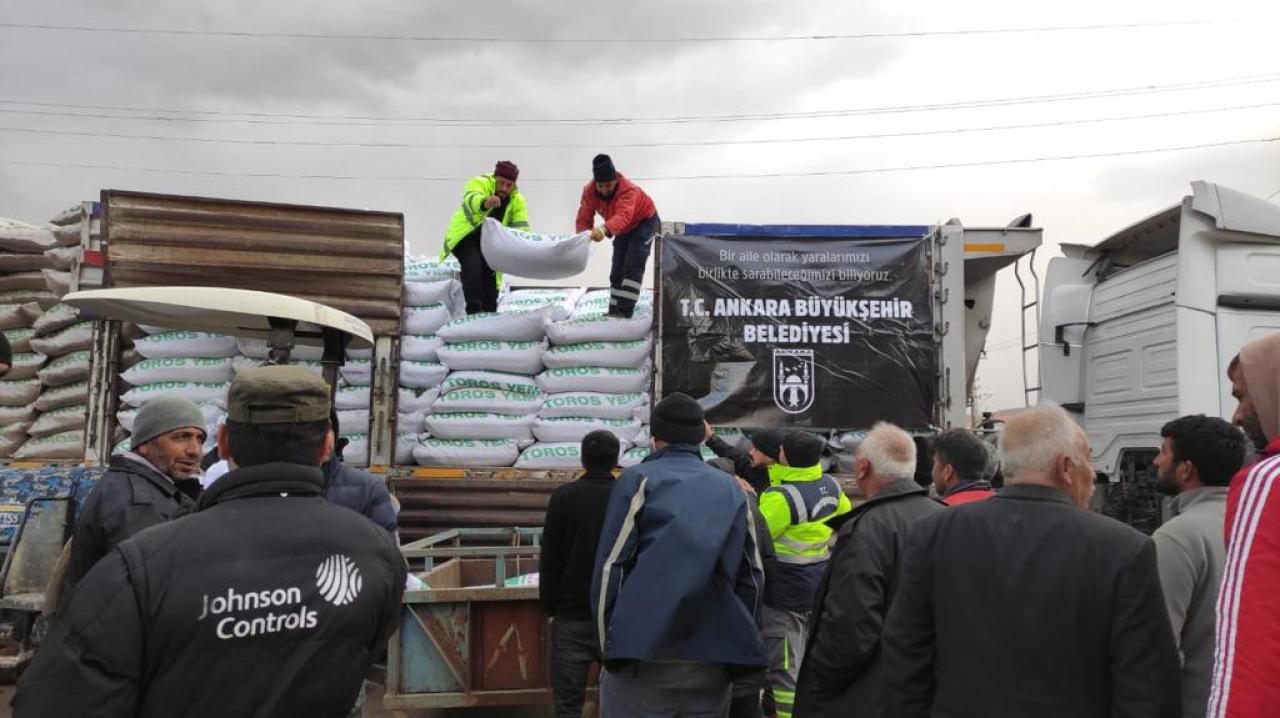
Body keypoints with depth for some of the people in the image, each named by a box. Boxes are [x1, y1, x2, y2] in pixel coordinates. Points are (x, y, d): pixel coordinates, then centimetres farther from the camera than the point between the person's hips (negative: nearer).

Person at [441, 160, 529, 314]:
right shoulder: (479, 183, -22)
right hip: (464, 237, -5)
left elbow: (521, 227, -15)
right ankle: (474, 311, -22)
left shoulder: (518, 200, -7)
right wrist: (485, 203, -69)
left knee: (490, 276, 7)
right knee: (473, 267, -27)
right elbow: (471, 199, -45)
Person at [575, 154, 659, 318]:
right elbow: (584, 219, -23)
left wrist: (604, 229, -77)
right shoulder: (589, 191, -23)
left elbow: (623, 216, -58)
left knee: (632, 266, -21)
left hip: (645, 221, -6)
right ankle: (614, 311, 17)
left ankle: (624, 312, -25)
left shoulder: (628, 189, -40)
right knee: (617, 268, 8)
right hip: (624, 228, 7)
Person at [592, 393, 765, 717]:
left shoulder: (638, 479, 0)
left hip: (644, 657, -4)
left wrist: (608, 643, 1)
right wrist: (735, 645, 15)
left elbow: (610, 565, -6)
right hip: (714, 661, 4)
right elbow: (752, 575, 10)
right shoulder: (732, 489, 13)